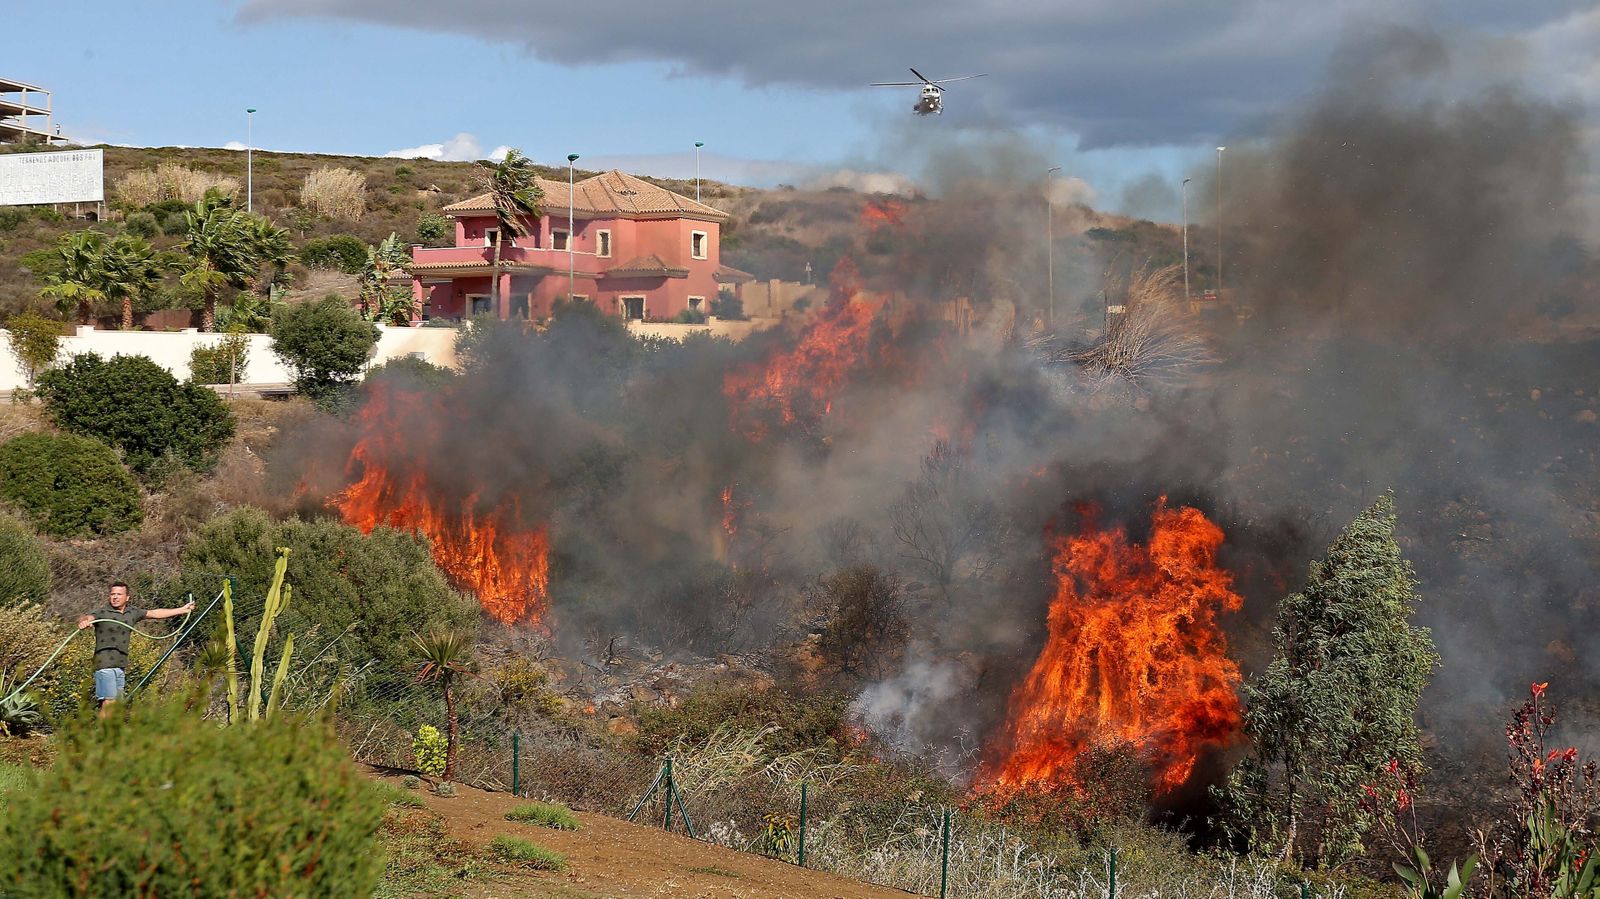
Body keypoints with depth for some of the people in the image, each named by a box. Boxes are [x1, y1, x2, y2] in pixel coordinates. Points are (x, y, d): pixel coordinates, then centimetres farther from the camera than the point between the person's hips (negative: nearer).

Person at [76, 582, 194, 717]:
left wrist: (182, 610, 34)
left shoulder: (132, 614, 15)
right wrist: (83, 621, -48)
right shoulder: (102, 613, -3)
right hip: (105, 664, -6)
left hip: (121, 666, 6)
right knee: (109, 702, -17)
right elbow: (85, 618, -22)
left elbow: (155, 613, 26)